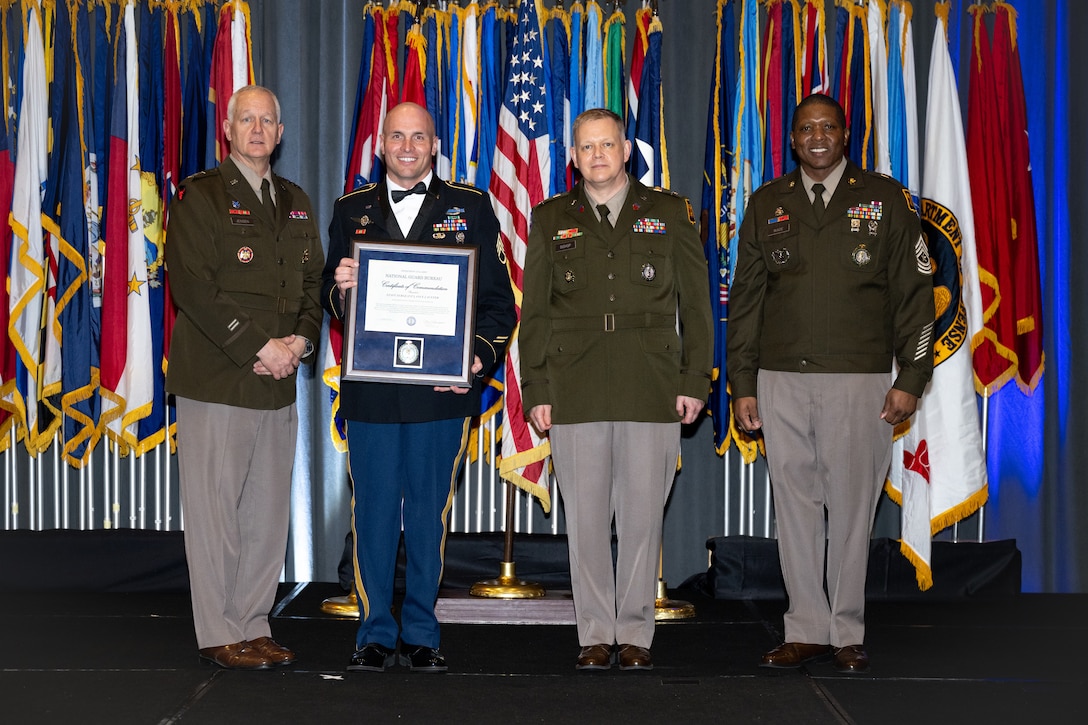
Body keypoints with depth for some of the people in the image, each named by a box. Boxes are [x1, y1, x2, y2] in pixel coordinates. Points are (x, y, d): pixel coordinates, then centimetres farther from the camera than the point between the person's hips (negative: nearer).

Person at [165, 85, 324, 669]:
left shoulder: (296, 203, 18)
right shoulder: (200, 195, -1)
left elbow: (313, 282, 18)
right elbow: (192, 285, -12)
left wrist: (300, 341, -2)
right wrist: (260, 346, -15)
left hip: (279, 381, 6)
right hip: (216, 380, -6)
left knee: (269, 511, 8)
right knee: (215, 511, -2)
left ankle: (254, 626, 17)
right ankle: (220, 636, 7)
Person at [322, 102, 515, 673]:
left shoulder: (471, 208, 7)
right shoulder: (351, 212, 11)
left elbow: (497, 300, 5)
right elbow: (331, 300, 12)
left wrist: (481, 358, -11)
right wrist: (340, 289, -11)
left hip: (443, 390, -1)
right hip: (370, 390, 1)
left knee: (430, 514, 6)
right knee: (373, 513, 4)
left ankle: (421, 635, 18)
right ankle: (375, 635, 16)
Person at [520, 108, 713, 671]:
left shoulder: (670, 214, 9)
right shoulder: (550, 221, 12)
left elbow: (695, 304, 8)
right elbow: (535, 312, 11)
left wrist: (695, 381, 1)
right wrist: (535, 390, 3)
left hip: (653, 392, -1)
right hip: (575, 393, 1)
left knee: (642, 517, 1)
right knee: (585, 518, 3)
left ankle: (635, 635, 13)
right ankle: (595, 635, 14)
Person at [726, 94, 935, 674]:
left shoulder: (884, 199, 5)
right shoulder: (767, 205, 11)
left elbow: (914, 294, 4)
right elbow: (745, 299, 12)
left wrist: (911, 378, -3)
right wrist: (742, 385, 6)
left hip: (859, 380, -2)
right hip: (781, 381, 2)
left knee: (851, 507, 1)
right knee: (795, 506, 5)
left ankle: (848, 632, 13)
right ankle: (807, 629, 14)